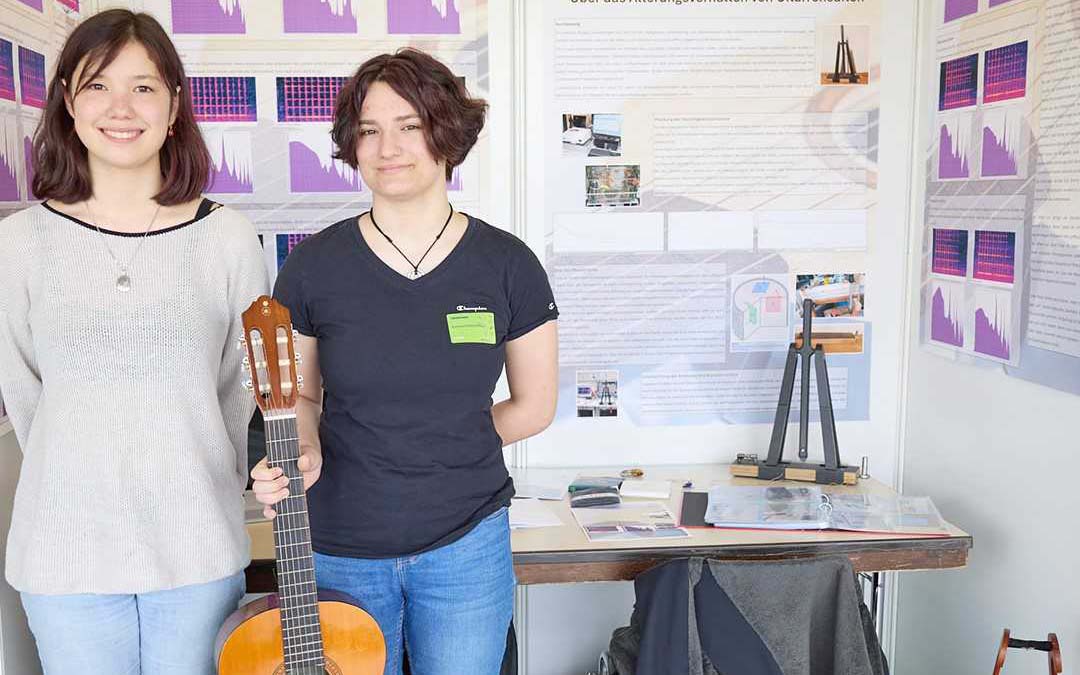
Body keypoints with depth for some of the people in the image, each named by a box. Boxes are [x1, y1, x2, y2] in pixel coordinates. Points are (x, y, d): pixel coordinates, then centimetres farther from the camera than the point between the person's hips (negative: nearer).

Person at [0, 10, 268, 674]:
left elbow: (246, 388, 3)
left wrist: (214, 492, 6)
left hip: (199, 547, 0)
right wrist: (80, 484, 10)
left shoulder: (227, 237, -5)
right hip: (67, 549, 1)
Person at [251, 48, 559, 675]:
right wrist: (307, 454, -14)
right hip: (338, 547, 1)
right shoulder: (313, 264, -7)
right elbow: (301, 394, 5)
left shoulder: (507, 265, -8)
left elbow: (534, 405, 2)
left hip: (466, 543, 0)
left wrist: (443, 447, -1)